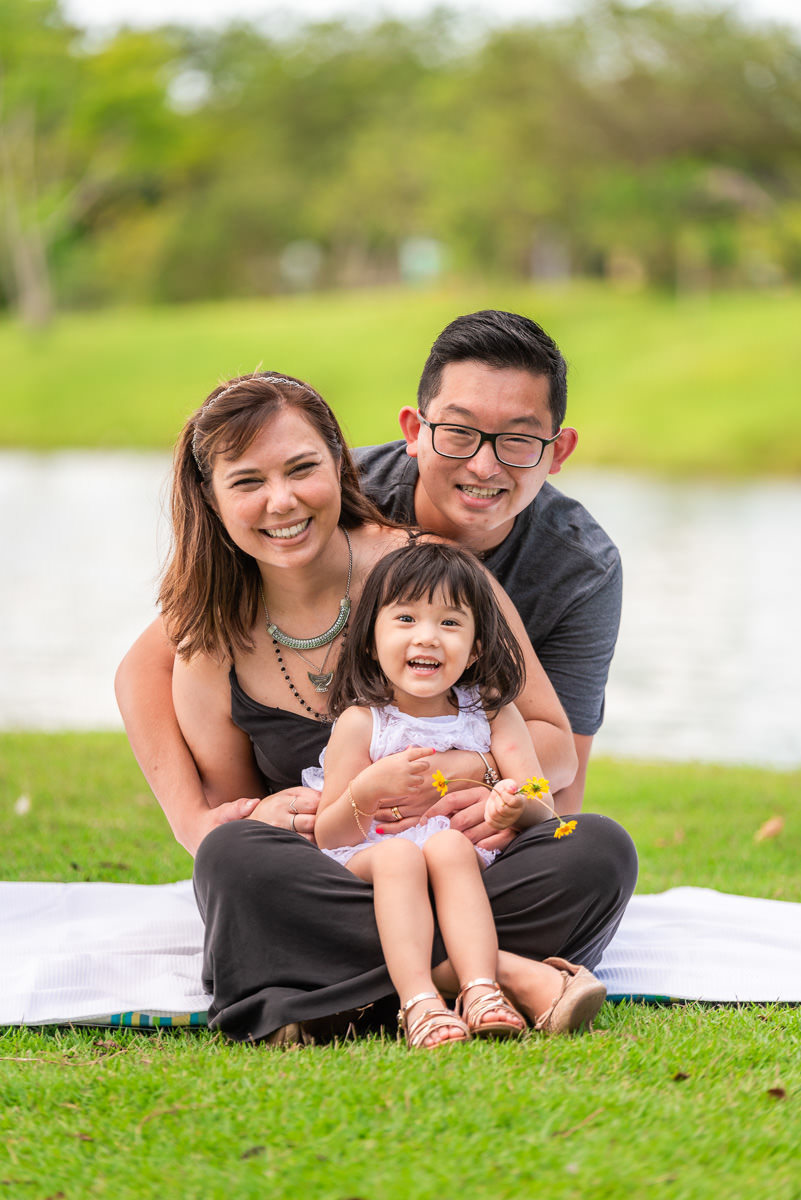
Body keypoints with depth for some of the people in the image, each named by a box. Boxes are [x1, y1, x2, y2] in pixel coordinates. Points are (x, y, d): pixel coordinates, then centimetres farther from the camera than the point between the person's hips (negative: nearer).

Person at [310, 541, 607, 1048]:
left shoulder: (493, 715, 6)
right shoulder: (361, 723, 0)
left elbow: (545, 812, -1)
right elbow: (327, 837, 0)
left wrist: (517, 806, -26)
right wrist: (370, 788, -19)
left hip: (465, 870, 1)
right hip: (366, 867, -1)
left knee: (449, 845, -32)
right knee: (398, 853, -34)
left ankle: (481, 993, -47)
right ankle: (419, 1002, -47)